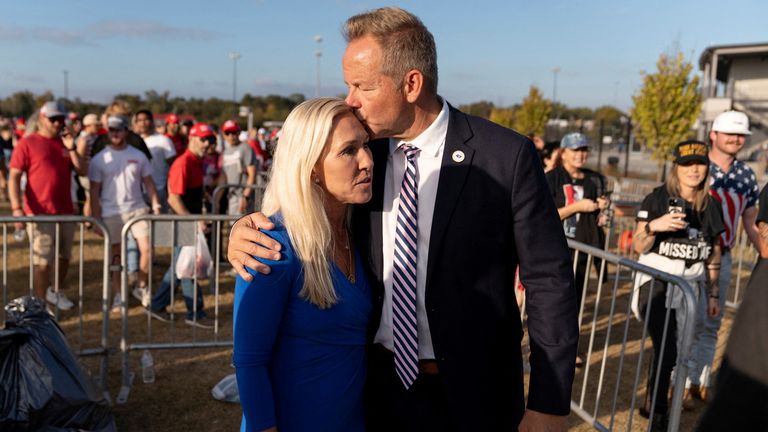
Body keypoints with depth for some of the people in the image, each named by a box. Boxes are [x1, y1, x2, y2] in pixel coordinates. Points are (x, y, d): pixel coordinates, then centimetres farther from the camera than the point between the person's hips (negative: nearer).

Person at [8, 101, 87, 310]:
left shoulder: (65, 143, 12)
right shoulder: (27, 143, -4)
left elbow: (83, 171, 4)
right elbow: (14, 178, -9)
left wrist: (71, 148, -8)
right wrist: (17, 208, -19)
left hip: (66, 211, 6)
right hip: (41, 213, -5)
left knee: (64, 256, 15)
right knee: (43, 261, -2)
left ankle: (57, 292, 34)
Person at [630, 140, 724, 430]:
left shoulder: (712, 206, 6)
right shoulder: (657, 199, -7)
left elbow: (714, 254, 14)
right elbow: (638, 247, -7)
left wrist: (713, 294, 14)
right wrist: (654, 225, -26)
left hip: (691, 283, 5)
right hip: (657, 280, -4)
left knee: (678, 351, 8)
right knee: (666, 349, -11)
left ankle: (652, 403, 29)